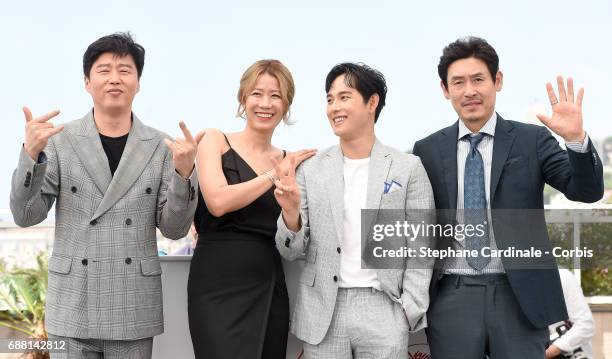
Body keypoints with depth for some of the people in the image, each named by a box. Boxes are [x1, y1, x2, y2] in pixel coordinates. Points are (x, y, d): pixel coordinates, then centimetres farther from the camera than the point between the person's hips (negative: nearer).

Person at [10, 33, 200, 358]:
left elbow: (174, 228, 1)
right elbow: (26, 215, -3)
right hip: (73, 304, -1)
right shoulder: (61, 140, -1)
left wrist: (184, 172, -15)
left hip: (134, 308, 1)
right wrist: (31, 153, -17)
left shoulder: (160, 147, 2)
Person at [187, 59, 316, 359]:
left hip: (270, 289, 4)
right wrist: (275, 174, -6)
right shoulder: (215, 141, 2)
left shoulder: (289, 161, 12)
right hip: (219, 288, -4)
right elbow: (218, 202, -15)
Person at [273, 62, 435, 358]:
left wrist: (408, 311, -6)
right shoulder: (311, 170, 4)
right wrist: (291, 213, -14)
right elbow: (291, 251, 4)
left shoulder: (408, 168, 0)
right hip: (321, 314, 2)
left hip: (383, 311, -1)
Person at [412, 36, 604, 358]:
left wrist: (576, 139, -23)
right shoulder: (427, 150, 6)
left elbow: (587, 191, -7)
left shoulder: (532, 140, 2)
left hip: (520, 297, -1)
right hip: (451, 299, 1)